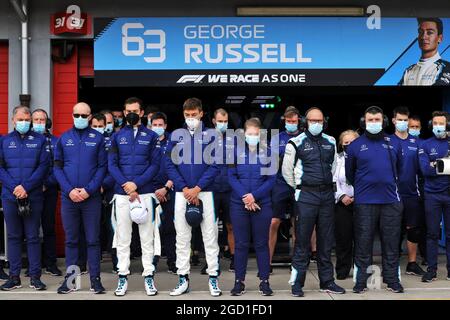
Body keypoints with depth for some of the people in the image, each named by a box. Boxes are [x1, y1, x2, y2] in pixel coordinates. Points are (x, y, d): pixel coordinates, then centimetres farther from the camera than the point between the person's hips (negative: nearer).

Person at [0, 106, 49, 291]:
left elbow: (43, 166, -4)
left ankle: (35, 276, 9)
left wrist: (26, 187, -14)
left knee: (33, 237, 3)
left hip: (33, 197, -2)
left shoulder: (40, 140, 4)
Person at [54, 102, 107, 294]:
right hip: (68, 197, 2)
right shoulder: (63, 139, 8)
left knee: (93, 240, 3)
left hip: (91, 197, -2)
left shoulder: (98, 138, 3)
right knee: (71, 240, 8)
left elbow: (102, 167, -1)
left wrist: (89, 190, -12)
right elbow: (57, 167, 5)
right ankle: (70, 279, 16)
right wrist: (69, 190, -8)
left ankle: (95, 279, 10)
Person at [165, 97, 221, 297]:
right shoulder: (176, 135, 6)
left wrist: (197, 188, -12)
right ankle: (183, 279, 16)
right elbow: (170, 164, 3)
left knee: (210, 237, 1)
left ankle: (213, 278, 10)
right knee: (182, 238, 6)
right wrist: (184, 189, -8)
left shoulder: (210, 135, 1)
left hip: (205, 192, -2)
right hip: (181, 193, 2)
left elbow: (215, 166, -4)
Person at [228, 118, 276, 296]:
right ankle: (239, 281, 14)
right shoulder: (236, 151, 3)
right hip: (238, 204, 0)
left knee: (261, 244, 6)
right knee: (241, 244, 5)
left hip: (262, 204, 0)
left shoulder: (267, 152, 3)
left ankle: (264, 281, 14)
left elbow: (271, 179, -1)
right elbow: (231, 176, -1)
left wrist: (254, 195, -14)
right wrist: (245, 197, -13)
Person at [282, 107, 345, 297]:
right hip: (306, 196, -4)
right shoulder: (297, 143, -3)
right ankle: (297, 283, 5)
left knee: (326, 241, 10)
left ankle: (327, 281, 19)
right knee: (302, 241, -3)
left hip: (327, 196, 5)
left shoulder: (330, 142, 11)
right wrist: (299, 188, 7)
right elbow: (287, 170, 2)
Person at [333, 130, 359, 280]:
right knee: (343, 238, 2)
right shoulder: (337, 159, 11)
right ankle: (342, 270, 13)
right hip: (342, 204, 1)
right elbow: (333, 181, 6)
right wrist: (341, 196, -8)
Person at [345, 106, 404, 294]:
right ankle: (361, 280, 12)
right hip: (364, 202, -1)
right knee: (363, 242, 3)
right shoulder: (355, 146, 2)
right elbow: (349, 173, 13)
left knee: (391, 242, 7)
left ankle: (392, 280, 17)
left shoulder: (394, 144, 7)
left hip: (391, 200, 2)